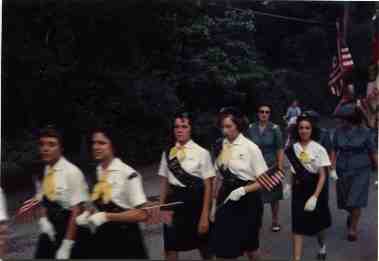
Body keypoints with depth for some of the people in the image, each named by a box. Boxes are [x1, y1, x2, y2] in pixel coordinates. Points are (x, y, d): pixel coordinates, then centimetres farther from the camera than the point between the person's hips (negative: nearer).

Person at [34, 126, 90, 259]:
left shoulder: (72, 172, -19)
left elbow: (77, 209, -17)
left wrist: (66, 245, -16)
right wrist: (43, 219, -6)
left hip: (70, 228, -6)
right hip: (50, 229, 6)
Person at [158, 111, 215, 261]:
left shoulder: (201, 153, -10)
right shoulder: (168, 153, 2)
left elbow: (208, 186, -9)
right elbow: (164, 182, 8)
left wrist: (205, 216, -12)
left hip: (195, 201, -3)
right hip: (174, 200, 3)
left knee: (203, 246, 18)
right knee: (170, 248, 9)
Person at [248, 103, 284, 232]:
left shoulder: (274, 128, -7)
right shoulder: (251, 128, -3)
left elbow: (280, 150, -5)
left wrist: (280, 168, -8)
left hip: (271, 166, -1)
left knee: (273, 196, 11)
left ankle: (275, 221, 29)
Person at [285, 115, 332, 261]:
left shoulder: (319, 149, -12)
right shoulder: (292, 148, -3)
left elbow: (322, 175, -13)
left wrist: (315, 197, -20)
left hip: (315, 189, -1)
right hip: (299, 190, 2)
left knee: (318, 223, 19)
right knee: (298, 225, -2)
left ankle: (322, 245, 50)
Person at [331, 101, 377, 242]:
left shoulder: (364, 132, -10)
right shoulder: (338, 131, -4)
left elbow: (373, 152, -2)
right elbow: (334, 150, 5)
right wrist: (332, 165, -4)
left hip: (361, 171, -3)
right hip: (343, 171, 3)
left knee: (355, 200, -5)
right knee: (344, 199, 13)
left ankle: (353, 228, 14)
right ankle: (352, 214, 47)